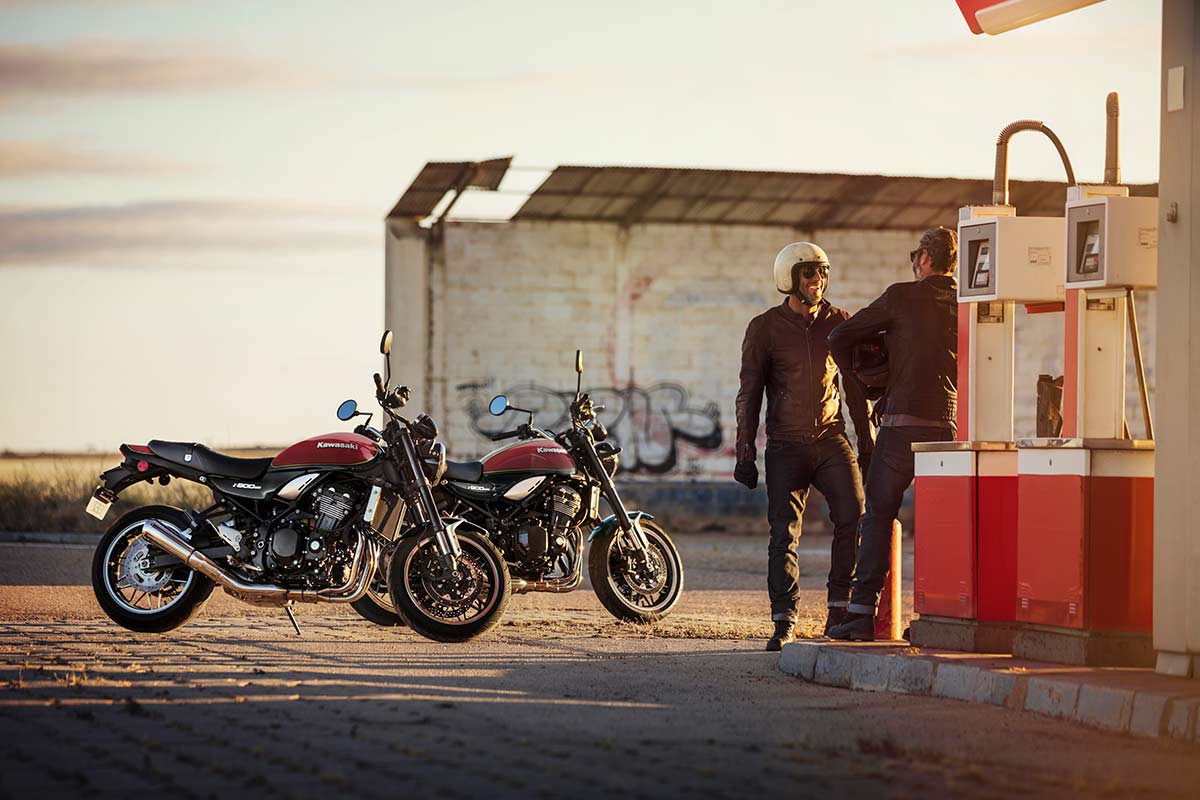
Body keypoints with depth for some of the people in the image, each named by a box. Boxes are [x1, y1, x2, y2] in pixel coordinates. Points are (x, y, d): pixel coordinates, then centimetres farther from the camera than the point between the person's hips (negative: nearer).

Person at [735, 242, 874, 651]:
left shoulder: (839, 322, 8)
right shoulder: (765, 328, 1)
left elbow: (855, 388, 15)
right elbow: (749, 394, 2)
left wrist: (867, 444, 14)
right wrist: (745, 454, -2)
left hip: (831, 439, 2)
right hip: (786, 445, -2)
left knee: (853, 516, -14)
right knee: (784, 533, -4)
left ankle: (839, 610, -4)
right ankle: (785, 622, 1)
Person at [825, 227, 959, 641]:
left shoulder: (902, 297, -2)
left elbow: (840, 338, 0)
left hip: (903, 422, -4)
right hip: (951, 424, 4)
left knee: (878, 514, 2)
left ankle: (862, 611, -4)